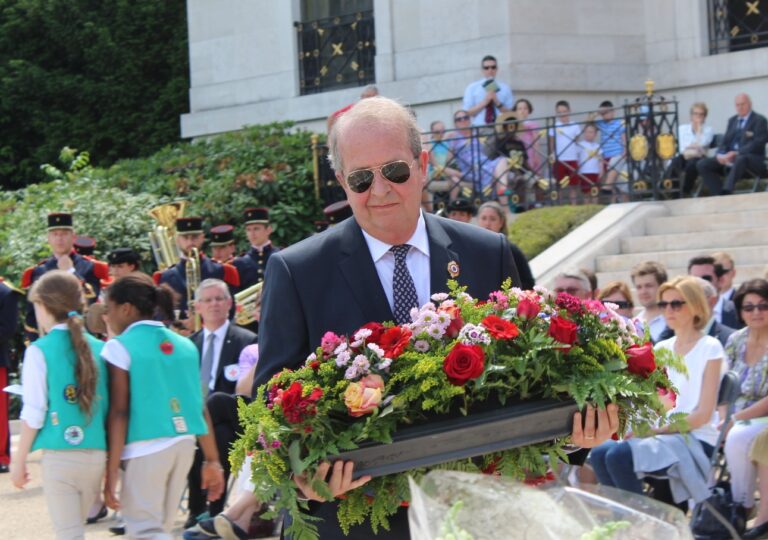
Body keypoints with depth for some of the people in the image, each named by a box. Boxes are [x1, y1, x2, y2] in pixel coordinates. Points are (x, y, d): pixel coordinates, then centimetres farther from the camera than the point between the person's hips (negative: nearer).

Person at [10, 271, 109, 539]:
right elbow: (110, 407, 8)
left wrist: (19, 460, 2)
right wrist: (110, 461, 18)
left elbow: (34, 412, -8)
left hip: (60, 456, -5)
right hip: (96, 454, 5)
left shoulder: (40, 351, -7)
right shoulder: (99, 349, 5)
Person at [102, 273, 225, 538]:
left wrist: (112, 472, -10)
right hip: (184, 445, 6)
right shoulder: (184, 345, 10)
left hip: (144, 449, -6)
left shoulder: (120, 347, -5)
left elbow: (119, 413, -10)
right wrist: (212, 460, 14)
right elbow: (200, 407, 9)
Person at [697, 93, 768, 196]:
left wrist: (736, 154, -23)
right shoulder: (732, 120, 19)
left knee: (740, 159, -43)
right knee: (702, 164, -14)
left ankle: (726, 192, -58)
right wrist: (721, 154, -9)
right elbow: (725, 142, 15)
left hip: (753, 160, -7)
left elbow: (757, 144, -13)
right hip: (730, 157, 7)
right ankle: (719, 196, -28)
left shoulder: (759, 120, -1)